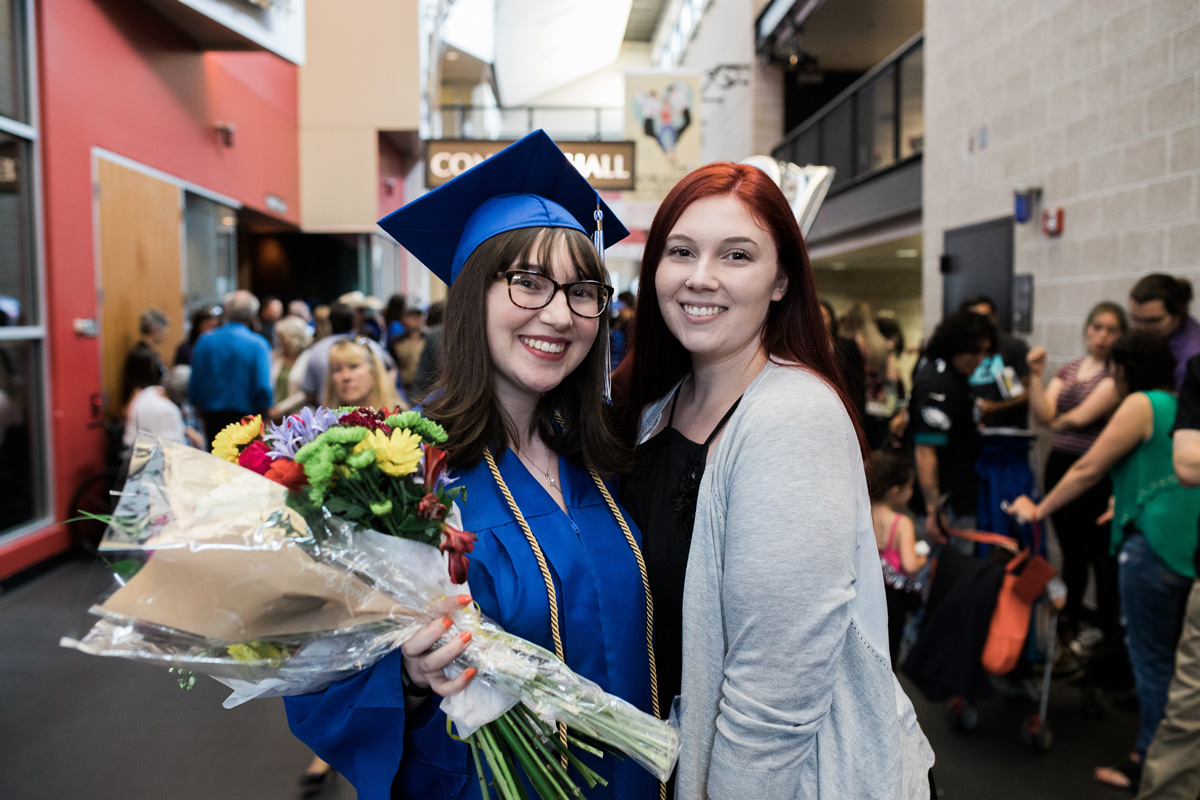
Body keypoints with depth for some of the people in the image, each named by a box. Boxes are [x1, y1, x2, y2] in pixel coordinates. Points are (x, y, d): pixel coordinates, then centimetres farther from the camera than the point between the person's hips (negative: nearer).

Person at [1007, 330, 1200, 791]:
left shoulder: (1141, 405, -11)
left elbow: (1088, 470, -11)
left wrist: (1038, 510, -3)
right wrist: (1127, 503, 26)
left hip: (1153, 547, -8)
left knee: (1151, 658, 2)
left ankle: (1148, 766, 12)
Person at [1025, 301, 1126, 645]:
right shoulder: (1068, 369, 11)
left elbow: (1083, 416, -16)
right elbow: (1042, 416, -2)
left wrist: (1058, 421, 3)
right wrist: (1036, 375, -9)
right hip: (1059, 464, 6)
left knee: (1100, 550, 3)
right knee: (1070, 548, 16)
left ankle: (1104, 626, 18)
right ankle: (1068, 615, 30)